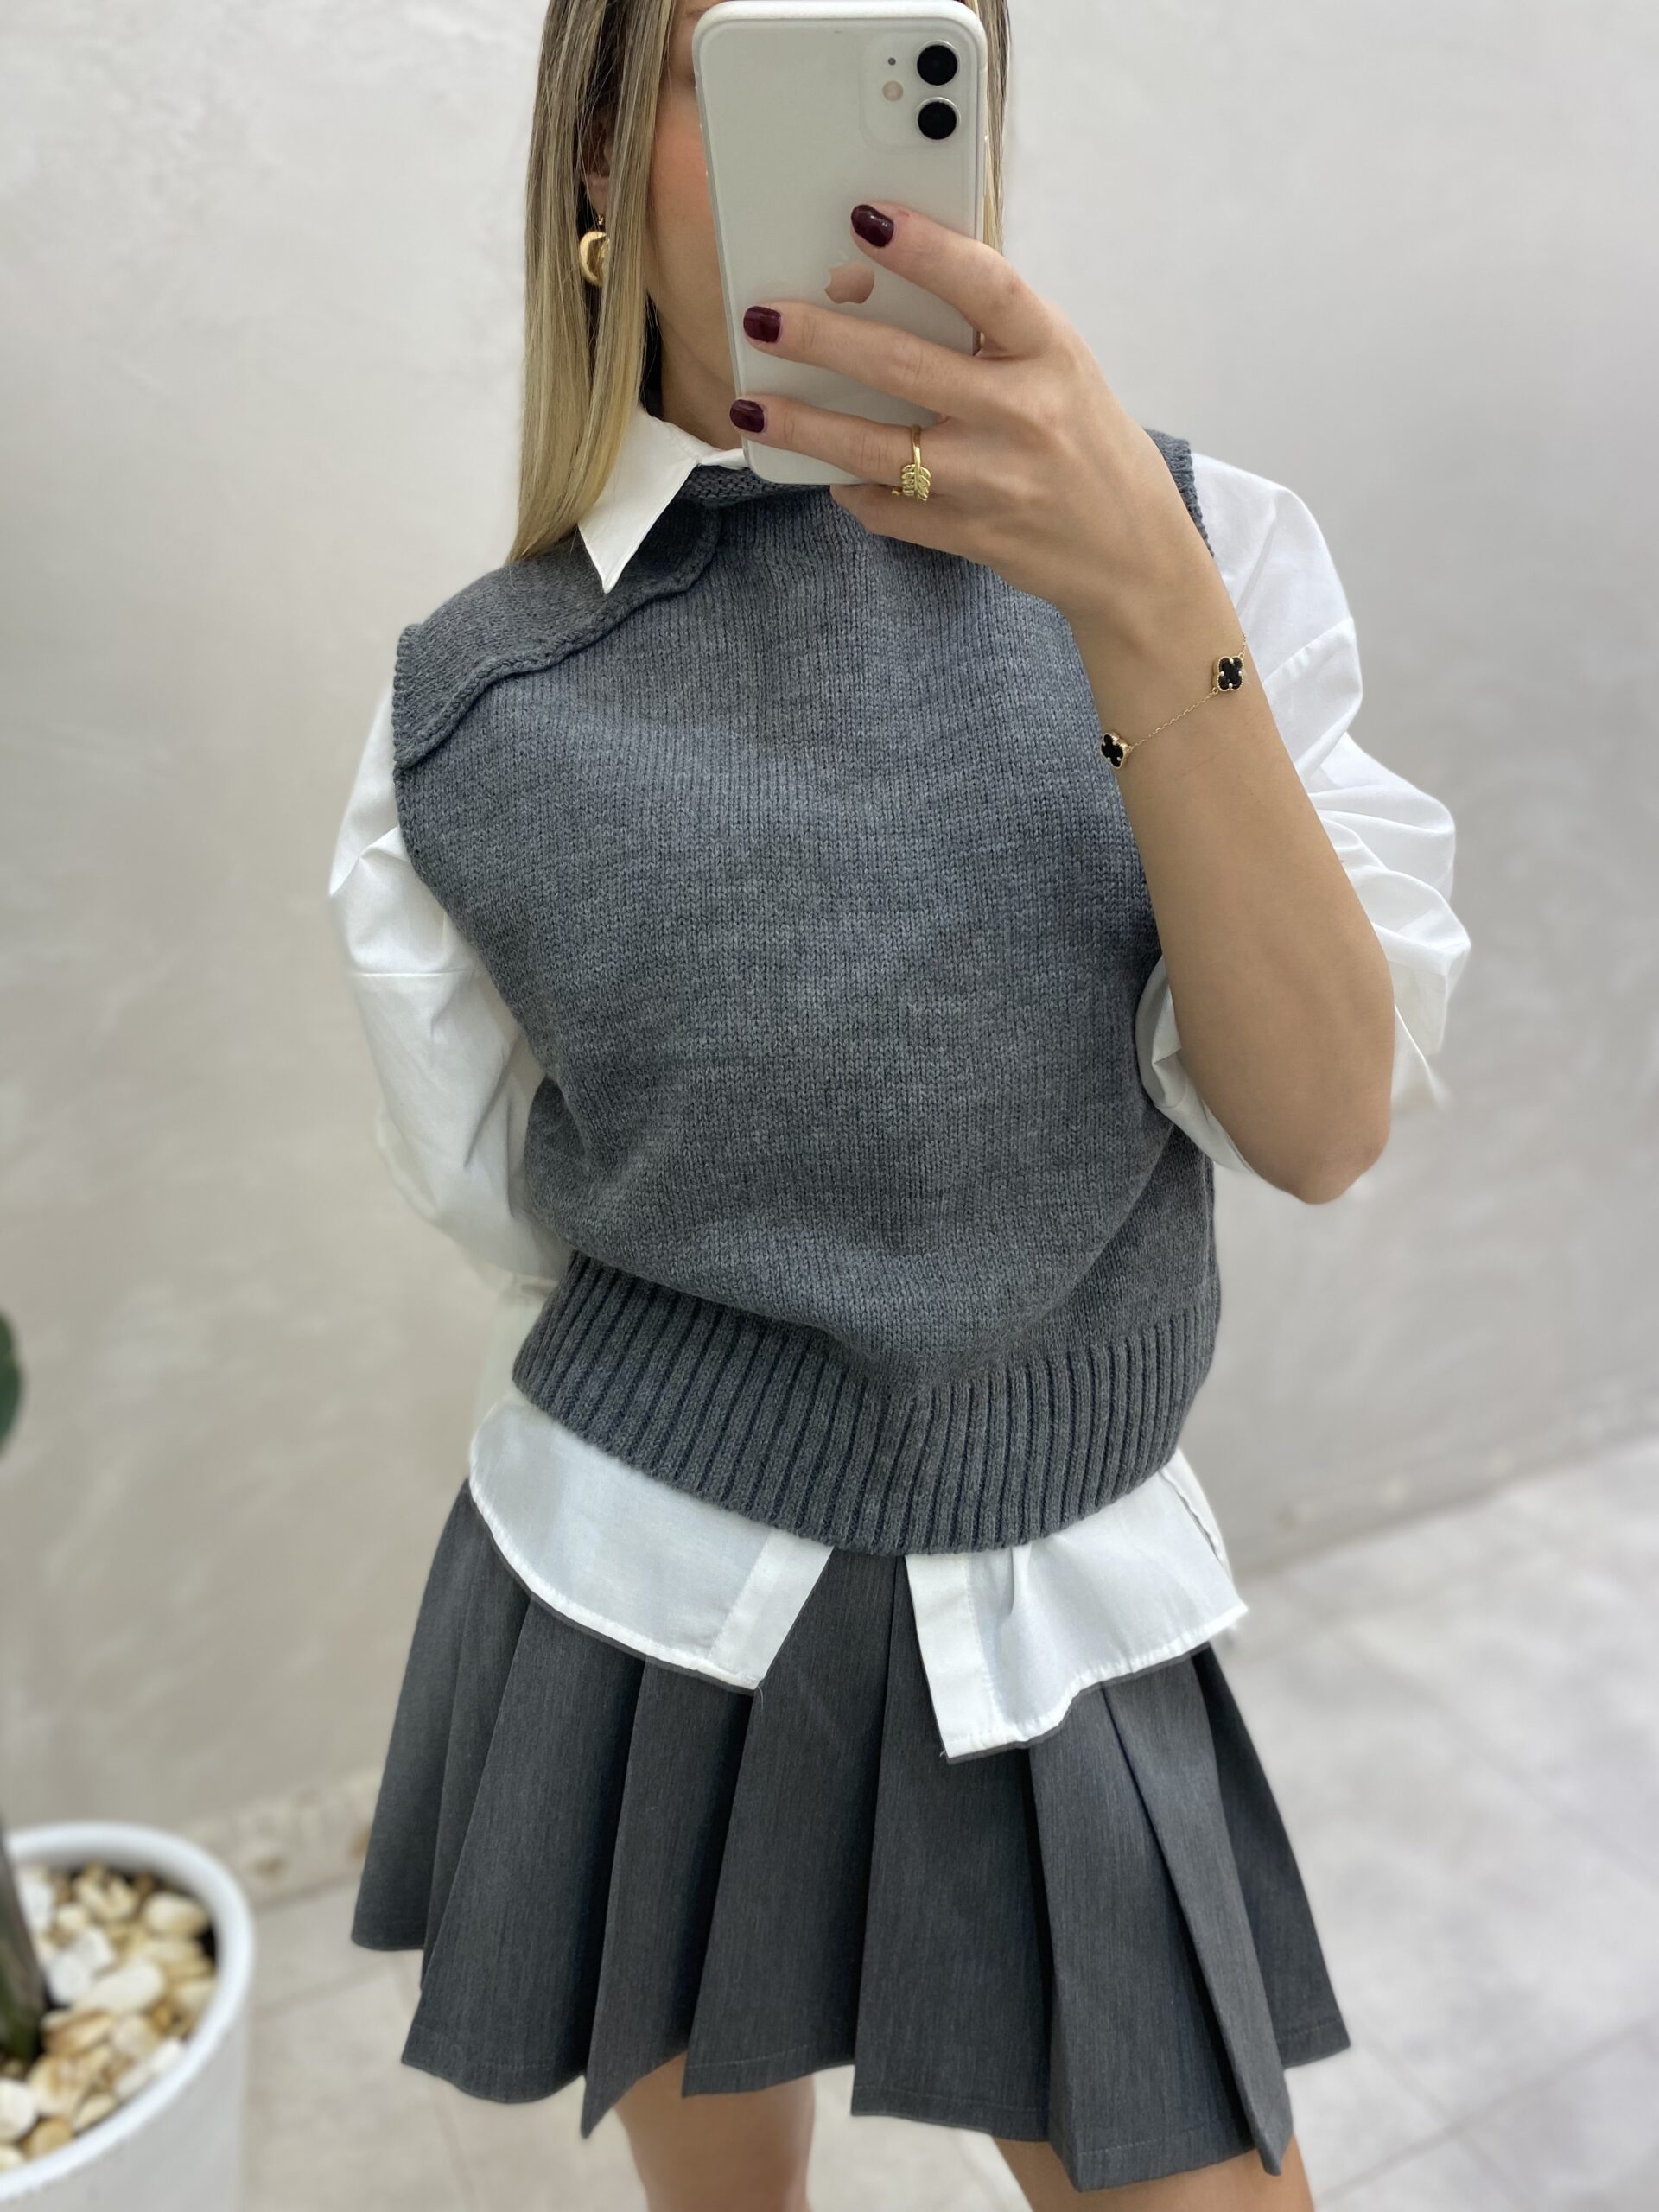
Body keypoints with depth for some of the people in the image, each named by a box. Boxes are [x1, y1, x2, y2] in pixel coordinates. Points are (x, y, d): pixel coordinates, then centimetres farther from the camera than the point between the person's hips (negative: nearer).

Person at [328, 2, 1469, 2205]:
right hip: (640, 1605, 1)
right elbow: (519, 1218, 2)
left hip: (1063, 1626, 1)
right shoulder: (470, 718, -9)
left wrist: (1145, 602, -29)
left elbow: (1323, 1119, -16)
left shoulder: (1210, 545, -6)